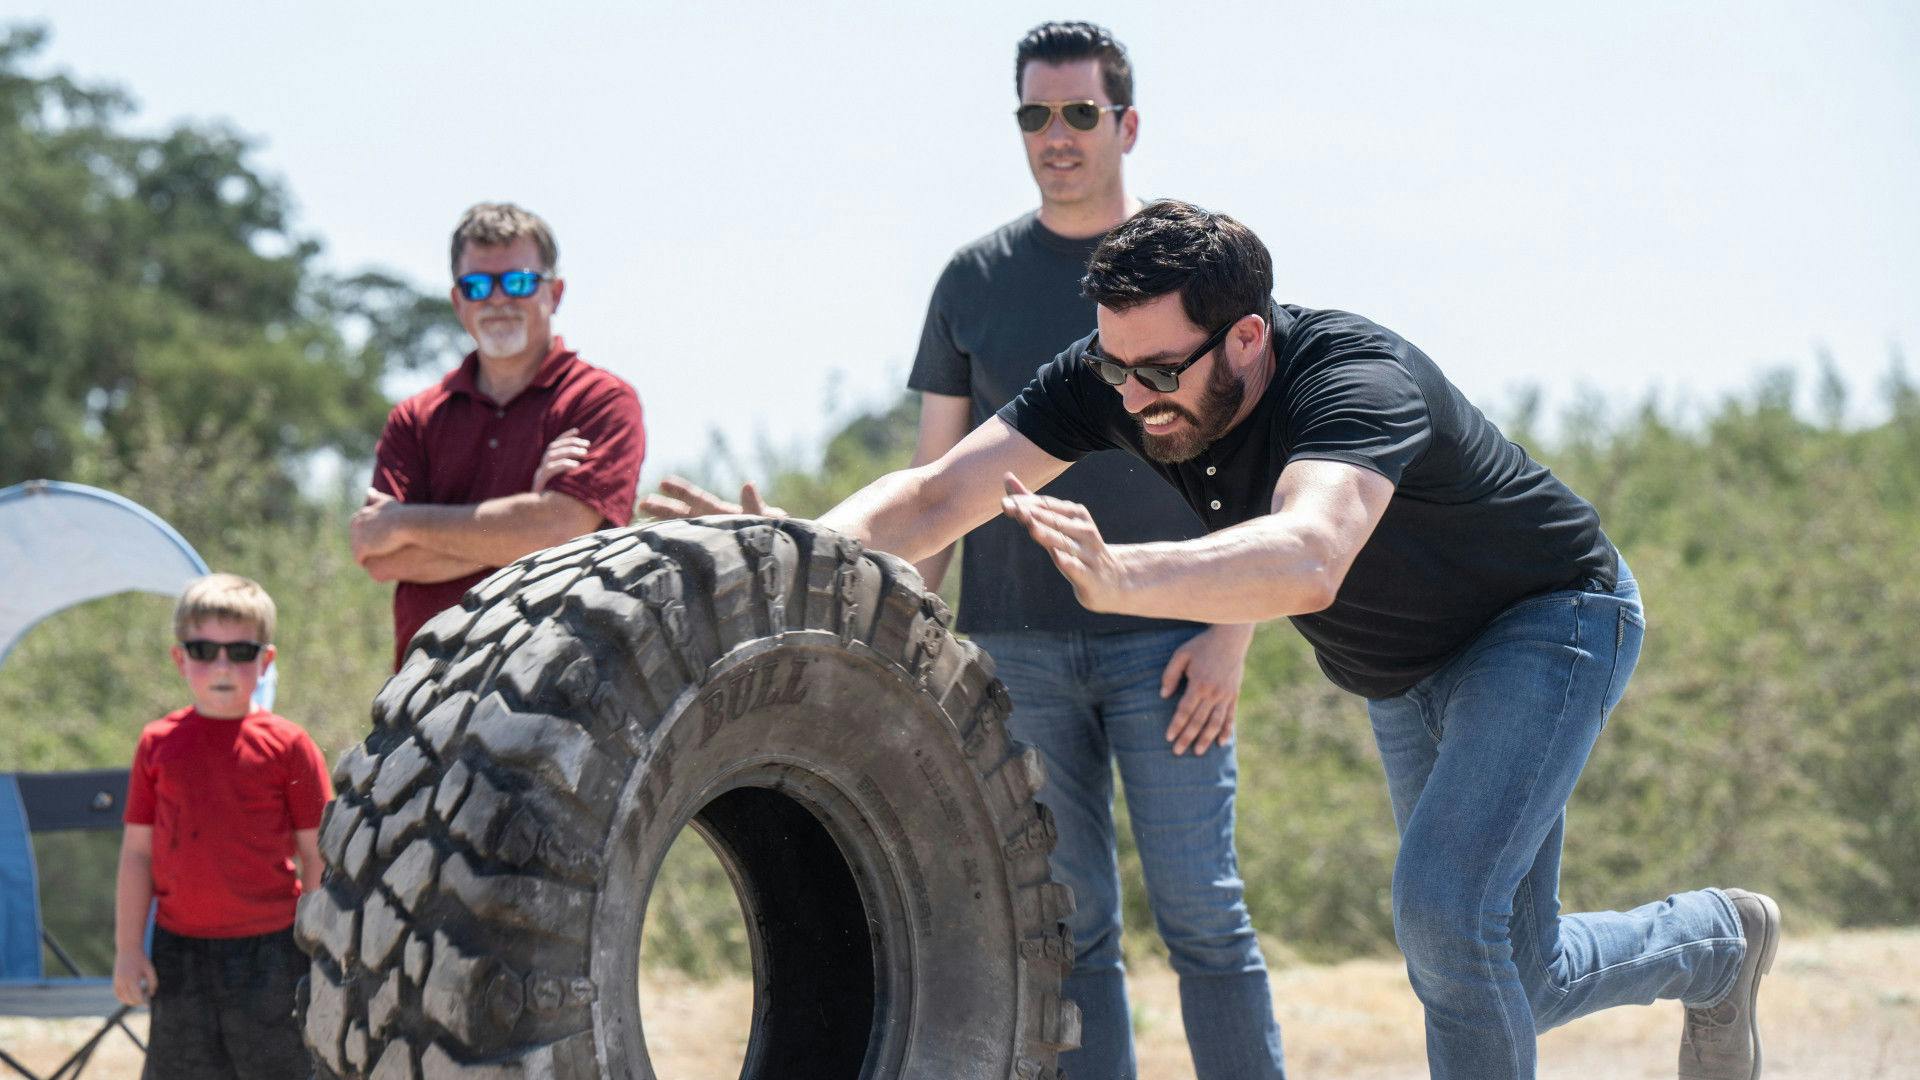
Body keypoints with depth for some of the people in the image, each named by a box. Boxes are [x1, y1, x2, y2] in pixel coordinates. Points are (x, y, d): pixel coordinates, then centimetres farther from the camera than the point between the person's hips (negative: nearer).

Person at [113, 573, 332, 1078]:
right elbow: (137, 852, 7)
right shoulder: (158, 744, 4)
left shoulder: (287, 745, -4)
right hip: (180, 951, 3)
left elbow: (316, 856, 0)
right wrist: (128, 950, 4)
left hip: (269, 948, -3)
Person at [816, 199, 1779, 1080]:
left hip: (1550, 620, -7)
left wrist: (1117, 579, -75)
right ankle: (1716, 946, 40)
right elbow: (937, 497, -25)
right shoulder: (1115, 373, -21)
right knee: (1508, 989, 13)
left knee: (1443, 911, -27)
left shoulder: (1357, 380, -40)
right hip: (1402, 671, 7)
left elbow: (1308, 560, -59)